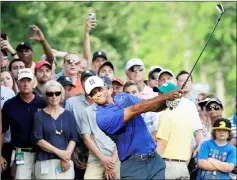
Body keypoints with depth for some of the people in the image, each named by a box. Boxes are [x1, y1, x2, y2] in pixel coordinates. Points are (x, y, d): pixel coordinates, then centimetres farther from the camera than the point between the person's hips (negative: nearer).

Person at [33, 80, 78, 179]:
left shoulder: (68, 115, 13)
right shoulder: (39, 115, 5)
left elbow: (73, 138, 6)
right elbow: (38, 139, -4)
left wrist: (67, 156, -11)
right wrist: (59, 152, -12)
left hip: (65, 162, 2)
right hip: (45, 162, -2)